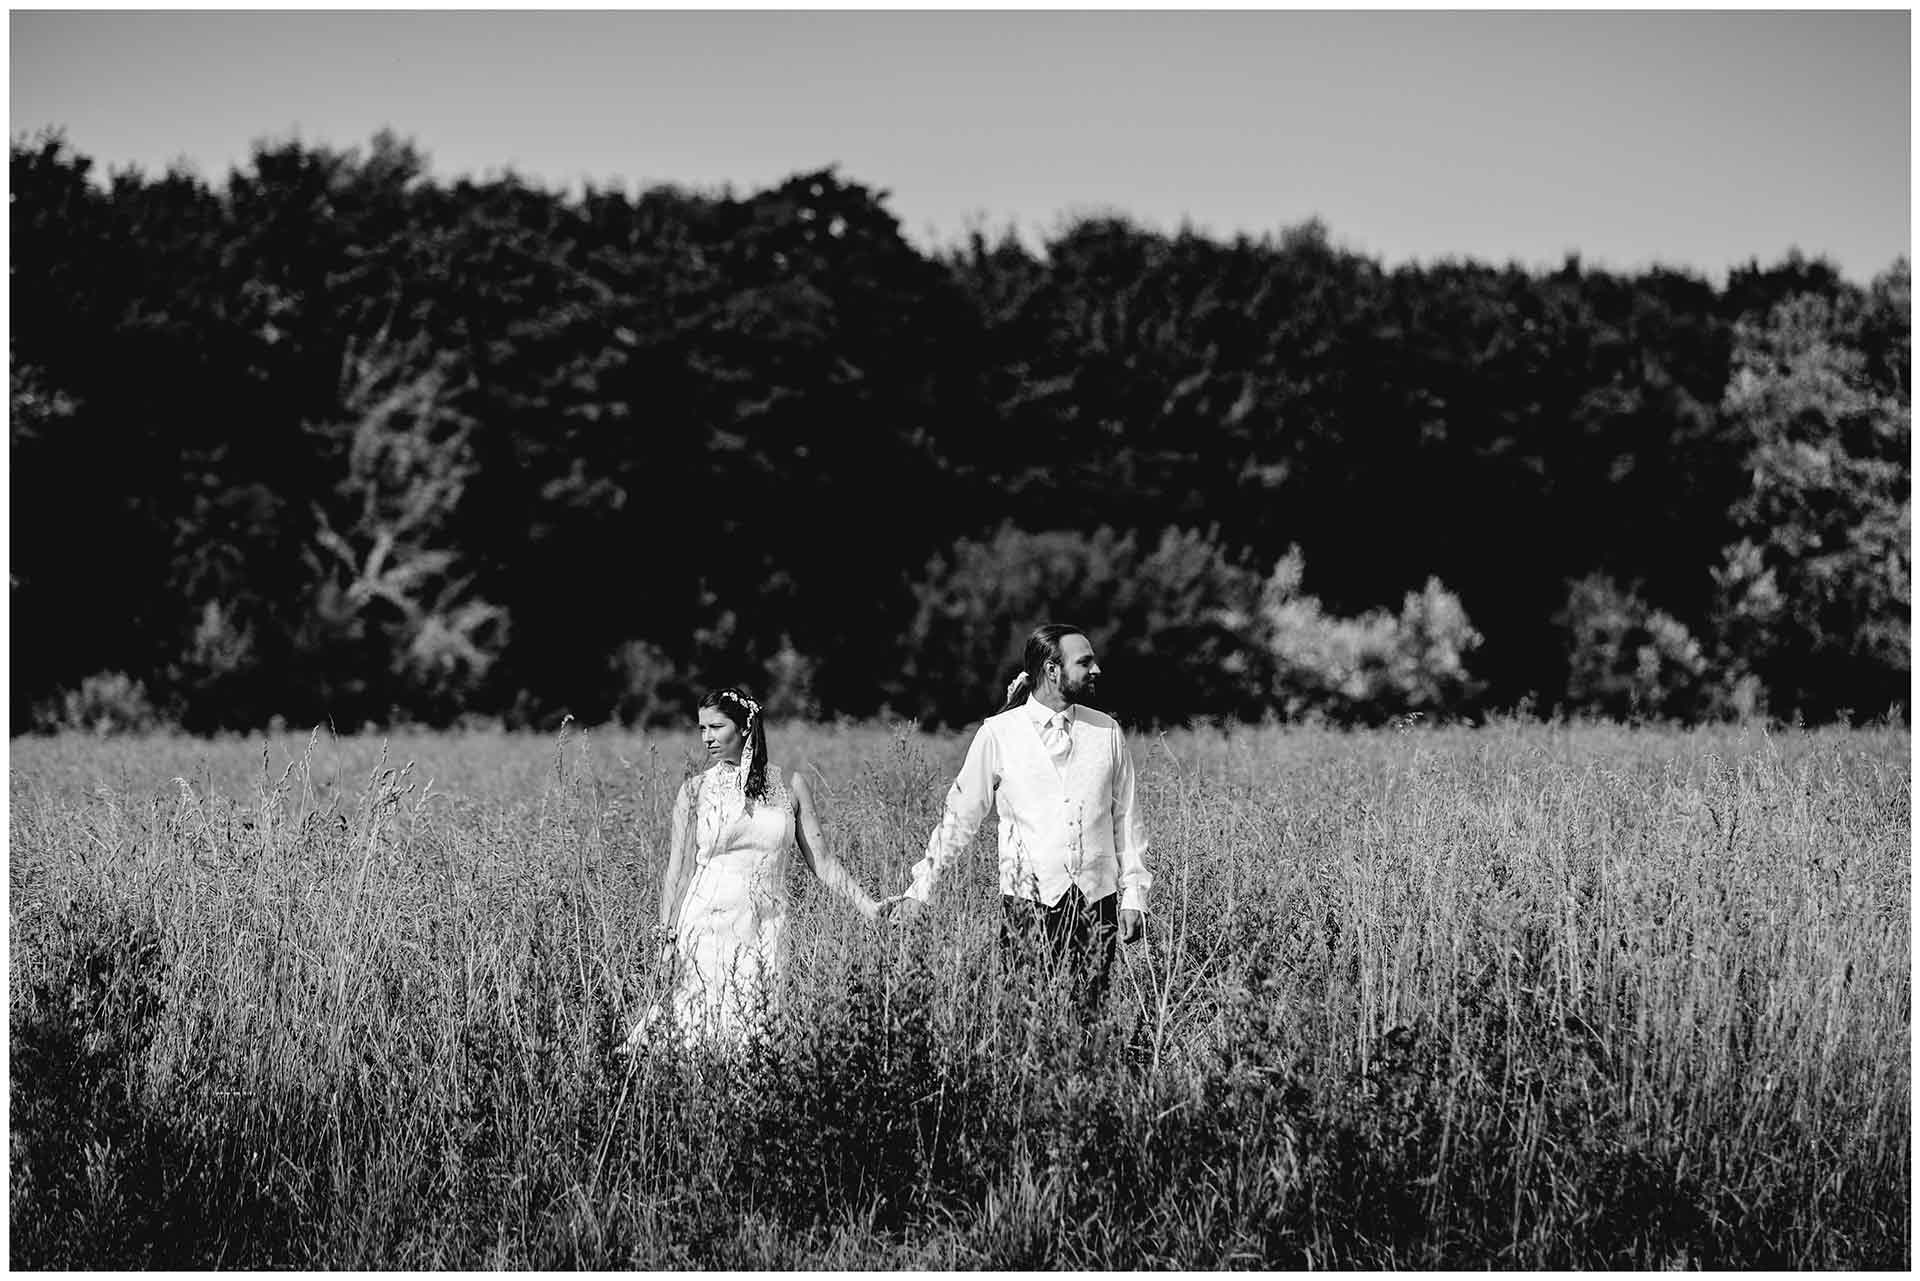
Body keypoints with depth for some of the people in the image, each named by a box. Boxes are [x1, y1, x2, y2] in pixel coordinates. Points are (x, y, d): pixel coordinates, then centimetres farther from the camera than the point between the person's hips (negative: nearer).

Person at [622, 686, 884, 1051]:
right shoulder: (695, 790, 2)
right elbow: (677, 870, 1)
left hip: (767, 932, 1)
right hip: (709, 924, -1)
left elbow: (820, 858, 7)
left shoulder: (790, 786, 6)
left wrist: (868, 907, 0)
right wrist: (667, 938, -6)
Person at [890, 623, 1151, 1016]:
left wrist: (1134, 895, 6)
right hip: (1027, 905, -2)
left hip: (1097, 900, 2)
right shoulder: (998, 734, -1)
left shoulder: (1106, 732, 7)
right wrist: (920, 889, 3)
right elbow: (960, 817, 5)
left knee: (1089, 1016, -2)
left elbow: (1126, 819, 12)